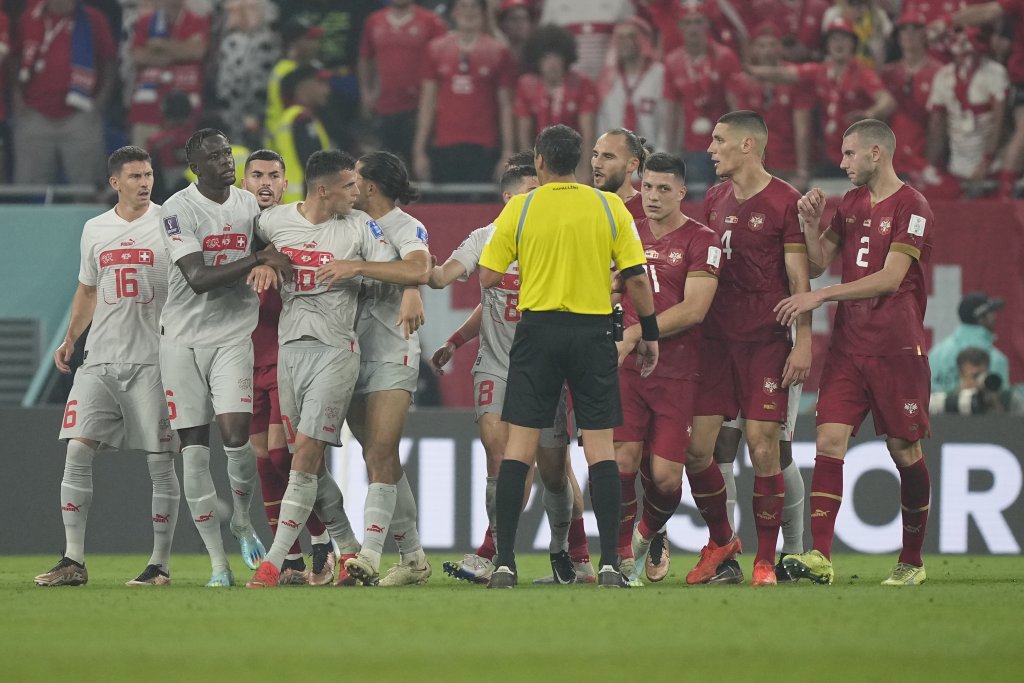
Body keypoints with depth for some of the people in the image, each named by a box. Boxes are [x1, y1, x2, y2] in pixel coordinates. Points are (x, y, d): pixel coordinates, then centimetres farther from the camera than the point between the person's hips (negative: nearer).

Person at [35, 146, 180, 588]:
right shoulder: (95, 229, 13)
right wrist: (70, 339, 15)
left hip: (153, 360, -4)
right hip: (100, 359, 4)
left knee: (160, 461, -2)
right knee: (77, 452, -6)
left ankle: (160, 563, 7)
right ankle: (73, 561, -2)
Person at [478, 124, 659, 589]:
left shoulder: (519, 209, -2)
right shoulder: (609, 207, 0)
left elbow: (488, 277, -1)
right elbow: (636, 278, -1)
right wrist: (650, 334, 8)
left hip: (537, 329, 0)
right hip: (593, 332, 0)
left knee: (519, 446, 3)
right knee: (600, 447, 2)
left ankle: (504, 563, -2)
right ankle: (609, 563, -4)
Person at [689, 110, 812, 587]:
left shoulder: (784, 202, -4)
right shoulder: (715, 199, 13)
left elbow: (799, 278, -5)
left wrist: (803, 341, -11)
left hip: (766, 341, -5)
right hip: (717, 337, 5)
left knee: (763, 448, -7)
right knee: (699, 446, -1)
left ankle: (766, 560, 1)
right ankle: (721, 543, 18)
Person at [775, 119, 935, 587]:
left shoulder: (911, 207, -9)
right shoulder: (850, 205, 14)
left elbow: (890, 278, -17)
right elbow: (818, 264, 17)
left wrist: (820, 297, -18)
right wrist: (810, 224, -2)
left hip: (896, 350, -6)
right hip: (848, 346, 6)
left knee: (905, 450, 4)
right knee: (829, 440, -9)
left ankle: (912, 561, 16)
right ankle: (820, 557, -17)